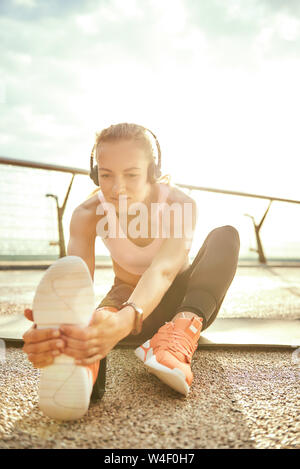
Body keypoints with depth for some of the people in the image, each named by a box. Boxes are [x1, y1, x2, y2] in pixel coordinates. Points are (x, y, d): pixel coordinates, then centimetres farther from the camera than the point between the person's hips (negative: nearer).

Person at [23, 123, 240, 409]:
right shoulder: (87, 214, -21)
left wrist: (124, 322, -66)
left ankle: (183, 333, -45)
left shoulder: (181, 205, -27)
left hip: (180, 302, 0)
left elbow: (163, 271, -44)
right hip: (127, 302, 1)